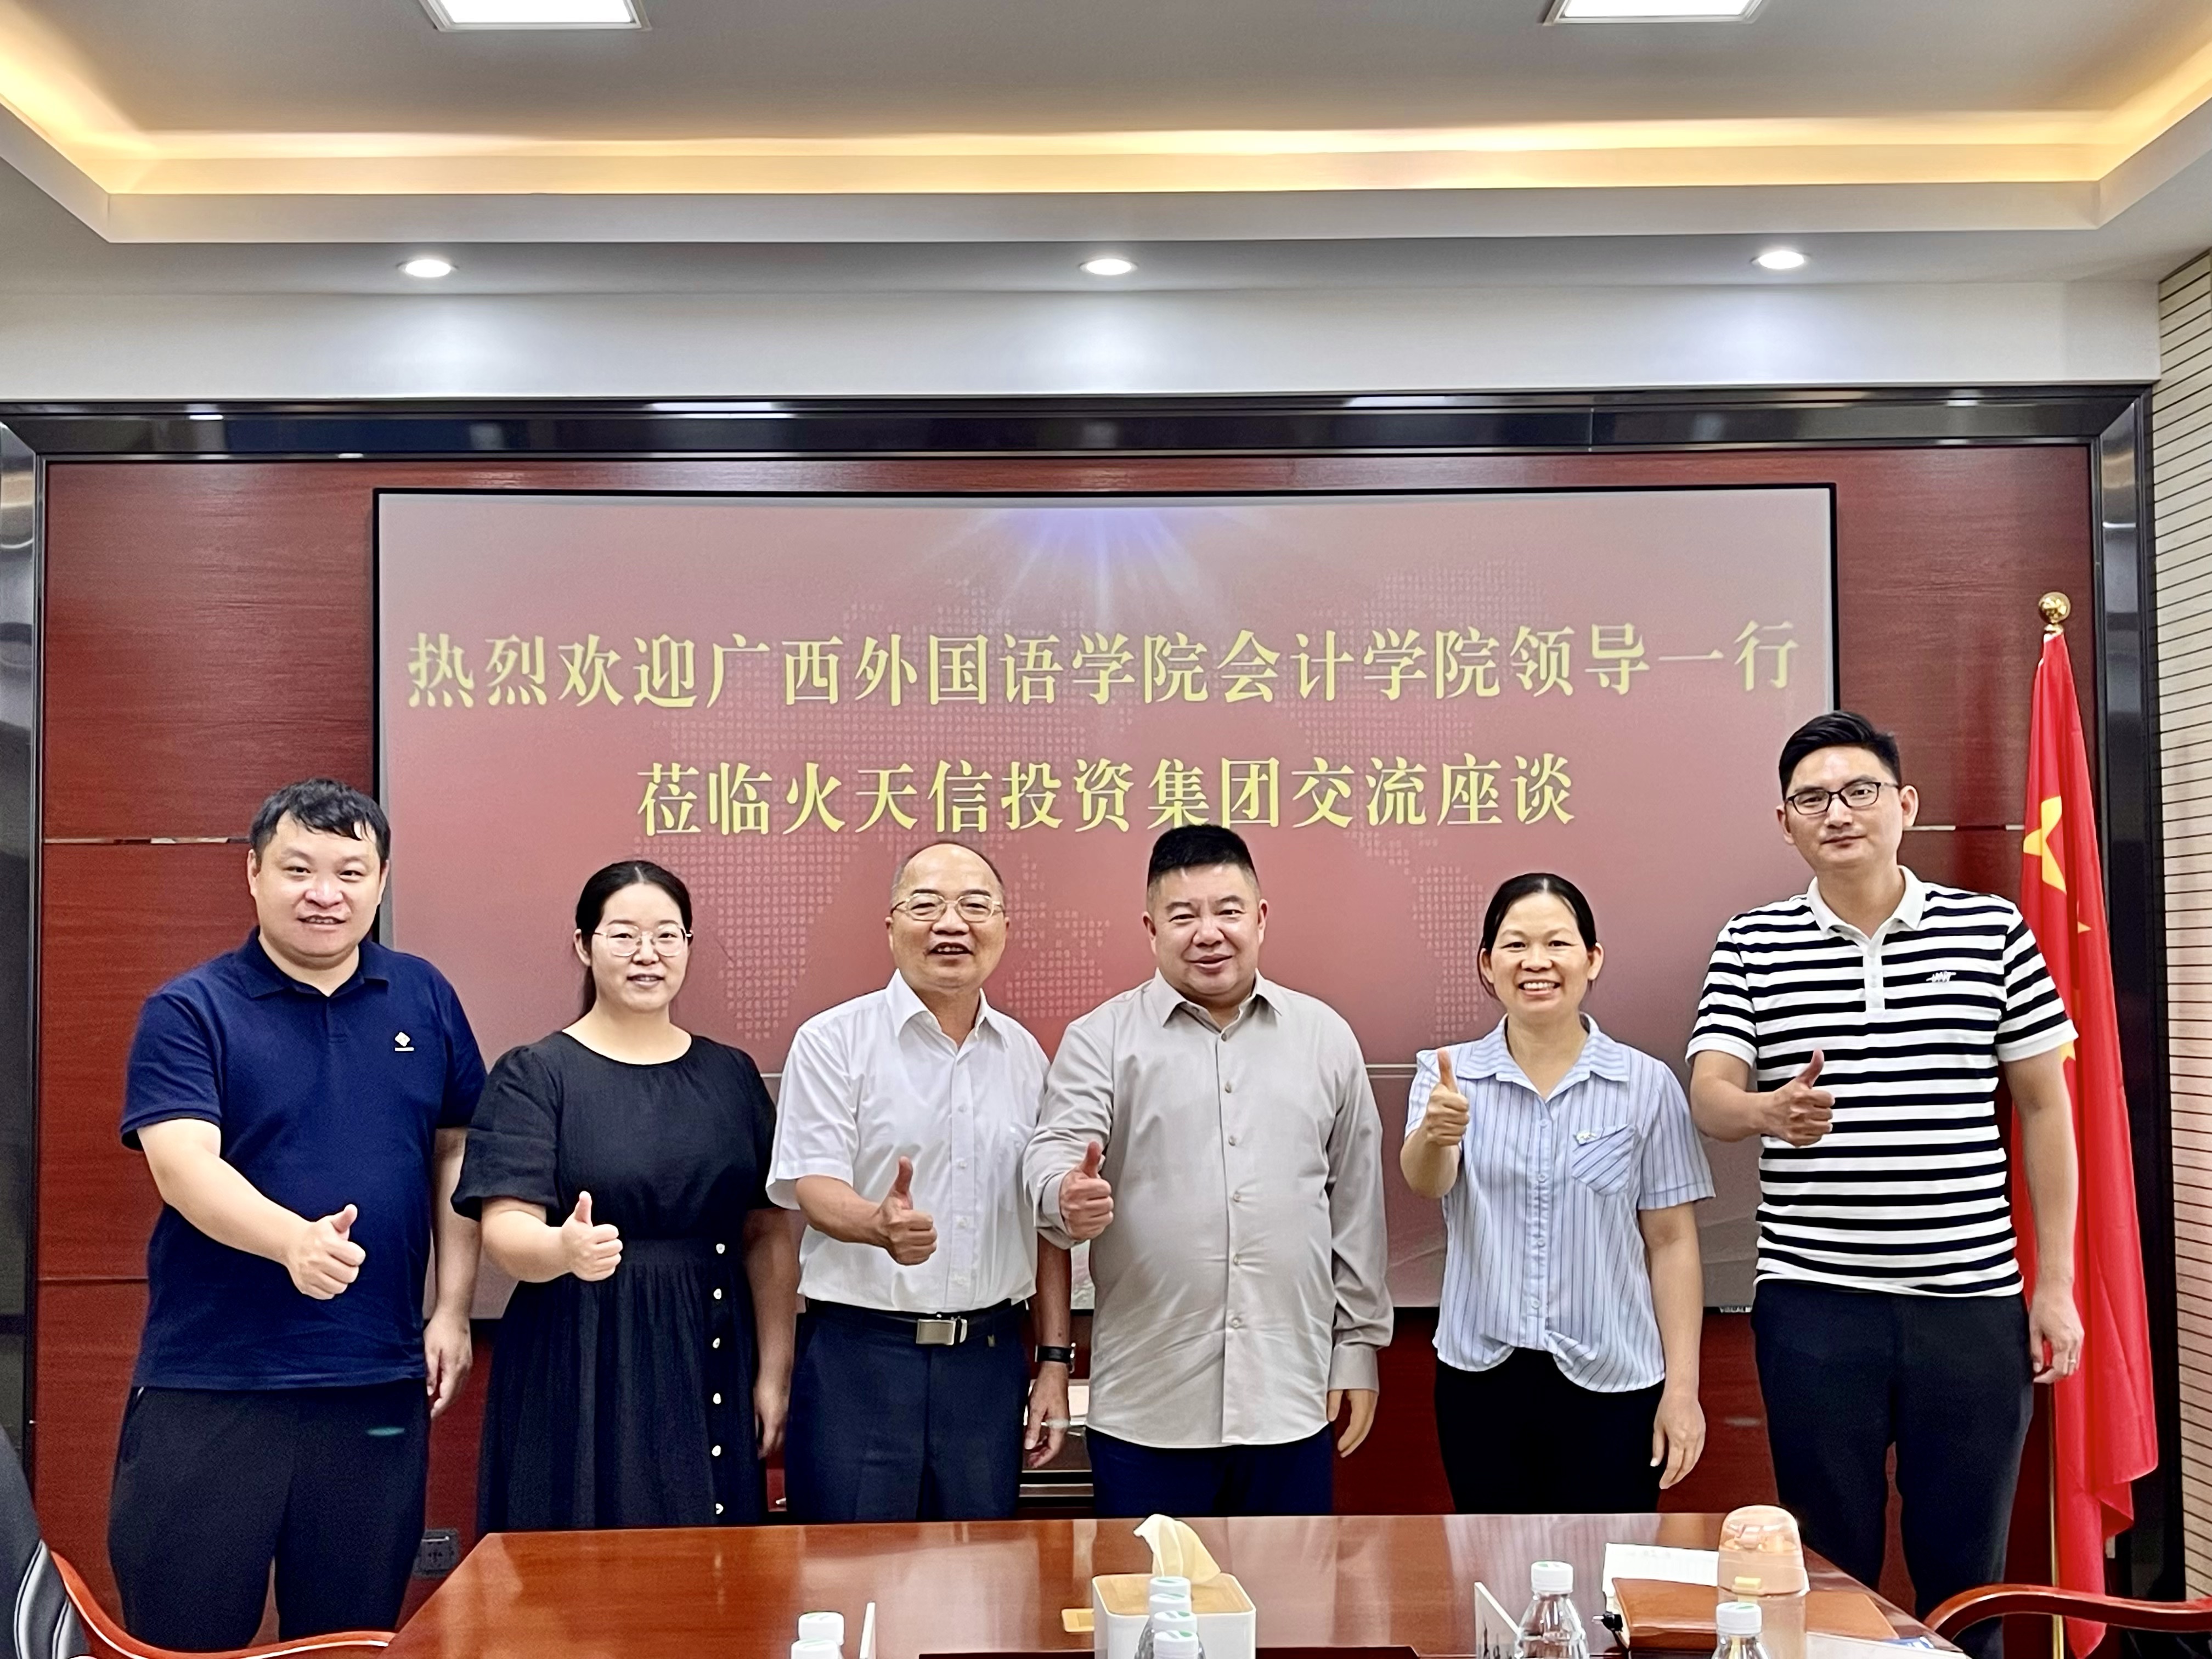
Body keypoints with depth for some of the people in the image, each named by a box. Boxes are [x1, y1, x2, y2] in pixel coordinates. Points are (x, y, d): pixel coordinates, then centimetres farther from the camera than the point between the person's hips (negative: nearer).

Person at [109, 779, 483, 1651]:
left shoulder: (424, 999, 6)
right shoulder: (186, 1011, -5)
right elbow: (182, 1167, -18)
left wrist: (452, 1310, 4)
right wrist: (294, 1239, -36)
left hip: (378, 1384, 3)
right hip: (208, 1386, -3)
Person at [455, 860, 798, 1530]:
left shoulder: (731, 1075, 8)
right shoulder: (535, 1074, -3)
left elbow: (768, 1233, 9)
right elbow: (506, 1230, -13)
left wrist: (774, 1371, 2)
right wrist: (565, 1249, -34)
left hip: (709, 1369, 3)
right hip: (578, 1373, -3)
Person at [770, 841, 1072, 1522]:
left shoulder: (1024, 1055, 10)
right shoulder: (832, 1042, -4)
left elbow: (1046, 1220, 13)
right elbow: (815, 1188, -13)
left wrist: (1054, 1362, 10)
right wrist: (880, 1225, -34)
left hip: (988, 1357, 4)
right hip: (859, 1356, -4)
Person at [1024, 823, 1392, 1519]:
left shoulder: (1326, 1037, 9)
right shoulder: (1100, 1039, 2)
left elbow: (1356, 1206, 11)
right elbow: (1054, 1153, -9)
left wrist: (1359, 1345, 10)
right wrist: (1068, 1197, -33)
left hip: (1291, 1400, 2)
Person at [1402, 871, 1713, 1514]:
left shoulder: (1647, 1085, -3)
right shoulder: (1447, 1074, -1)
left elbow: (1670, 1243, 0)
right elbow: (1425, 1181, -19)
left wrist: (1682, 1387, -3)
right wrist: (1435, 1134, -42)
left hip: (1612, 1382, -1)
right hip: (1479, 1378, 1)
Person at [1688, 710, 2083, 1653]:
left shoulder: (1992, 930, 3)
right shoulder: (1752, 947, 2)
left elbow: (2044, 1108, 7)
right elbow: (1710, 1100, -8)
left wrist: (2057, 1283, 4)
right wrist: (1770, 1112, -32)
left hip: (1972, 1301, 1)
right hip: (1813, 1306, 0)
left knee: (1964, 1572, 10)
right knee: (1833, 1572, 9)